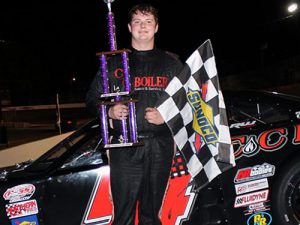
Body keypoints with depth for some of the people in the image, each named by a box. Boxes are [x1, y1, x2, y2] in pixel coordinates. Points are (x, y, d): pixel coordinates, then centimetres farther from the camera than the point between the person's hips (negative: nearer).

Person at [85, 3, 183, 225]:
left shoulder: (171, 62, 11)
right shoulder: (114, 61, 10)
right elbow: (92, 98, 13)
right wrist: (109, 111, -7)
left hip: (160, 147, 1)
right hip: (125, 148, -1)